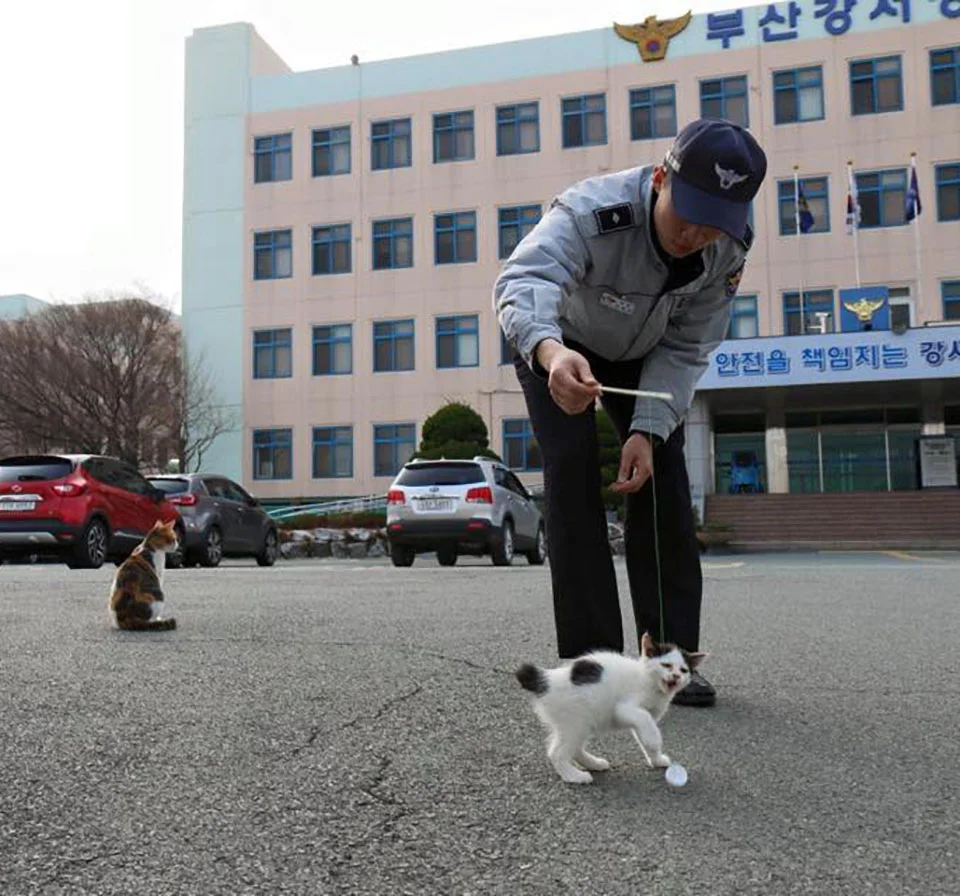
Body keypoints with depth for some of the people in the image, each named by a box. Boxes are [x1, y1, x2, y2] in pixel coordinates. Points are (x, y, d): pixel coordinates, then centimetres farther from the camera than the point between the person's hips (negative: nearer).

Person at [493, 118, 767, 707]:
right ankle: (591, 658, -9)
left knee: (664, 477, -7)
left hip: (644, 354, 4)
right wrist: (550, 352, -77)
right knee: (573, 475, -16)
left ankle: (672, 654, 2)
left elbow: (686, 349, -16)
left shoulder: (730, 248, -23)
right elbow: (523, 280, -56)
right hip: (555, 347, -3)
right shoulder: (593, 210, -38)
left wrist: (648, 429, -28)